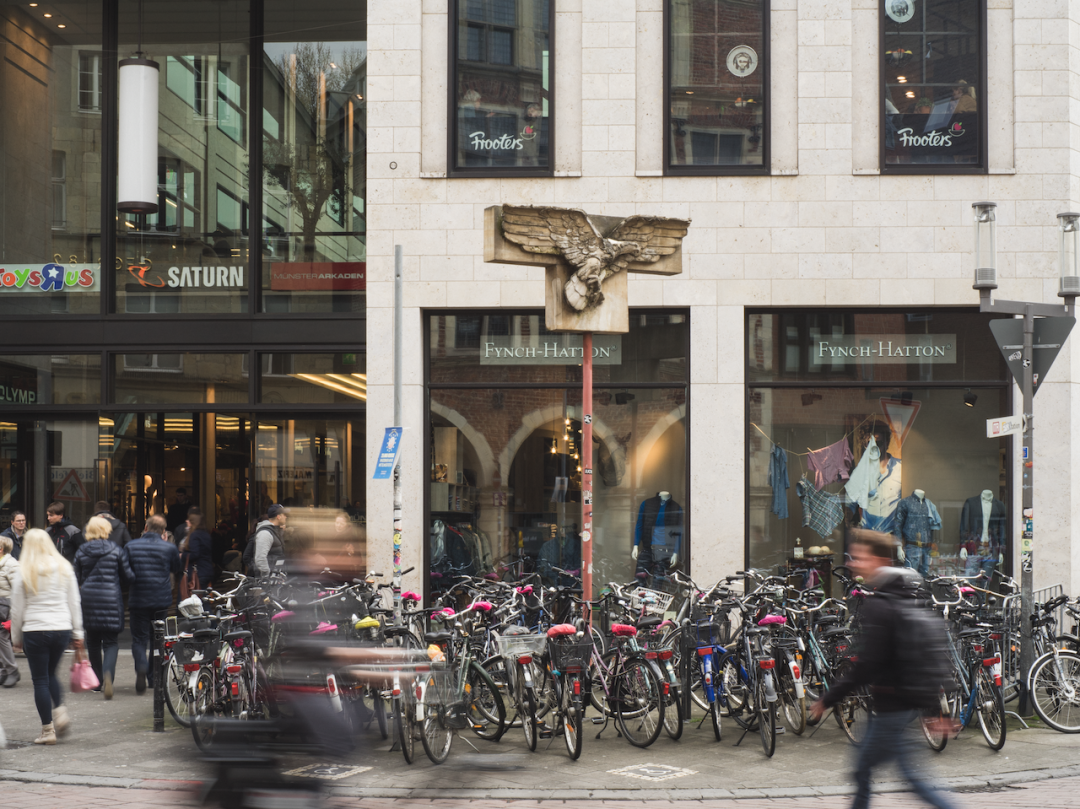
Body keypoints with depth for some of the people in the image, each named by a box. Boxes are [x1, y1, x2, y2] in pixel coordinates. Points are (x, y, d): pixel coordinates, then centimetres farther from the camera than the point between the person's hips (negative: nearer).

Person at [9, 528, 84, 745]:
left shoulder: (24, 573, -4)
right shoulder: (65, 568, 4)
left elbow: (17, 609, 0)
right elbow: (74, 603, 8)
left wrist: (16, 638, 10)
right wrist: (77, 632, 14)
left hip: (35, 630, -3)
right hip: (62, 628, 3)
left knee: (40, 679, 4)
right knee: (50, 673, 22)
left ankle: (48, 729, 3)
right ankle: (60, 710, 1)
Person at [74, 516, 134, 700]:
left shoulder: (81, 552, 2)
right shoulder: (115, 550, -3)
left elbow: (77, 578, 6)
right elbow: (128, 575, 1)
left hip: (88, 597, 2)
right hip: (111, 598, -2)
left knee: (93, 640, 16)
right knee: (110, 641, 0)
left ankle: (98, 679, 23)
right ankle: (108, 673, -26)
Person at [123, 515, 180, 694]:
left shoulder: (131, 546, -3)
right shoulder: (169, 548, -3)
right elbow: (177, 571, 12)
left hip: (138, 600, -1)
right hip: (161, 600, 1)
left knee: (139, 639, 2)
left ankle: (141, 667, -26)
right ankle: (154, 678, 20)